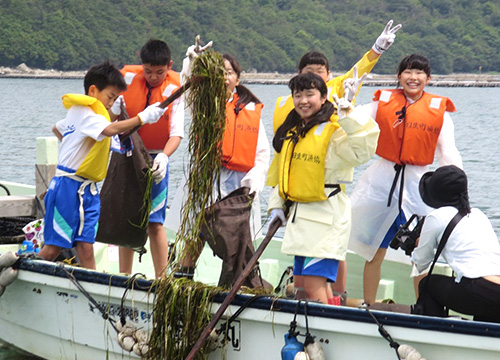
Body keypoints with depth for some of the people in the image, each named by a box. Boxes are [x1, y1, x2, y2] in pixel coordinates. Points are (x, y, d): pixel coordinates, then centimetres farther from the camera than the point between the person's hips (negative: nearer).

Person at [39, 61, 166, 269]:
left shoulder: (78, 113, 18)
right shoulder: (85, 114, -14)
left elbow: (57, 128, 37)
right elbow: (110, 130, -33)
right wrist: (143, 118, -34)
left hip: (86, 190, 9)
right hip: (67, 189, -9)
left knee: (85, 247, 0)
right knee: (53, 248, -4)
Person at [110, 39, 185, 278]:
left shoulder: (175, 90, -10)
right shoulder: (128, 78, -4)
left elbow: (177, 133, -16)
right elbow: (112, 115, 8)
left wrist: (164, 156, -31)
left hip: (155, 160, -3)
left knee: (154, 223, -9)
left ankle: (161, 278, -2)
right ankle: (124, 276, 18)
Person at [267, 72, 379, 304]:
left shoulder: (334, 131, -10)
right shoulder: (292, 132, 16)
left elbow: (362, 151, -28)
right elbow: (285, 172, 23)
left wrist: (350, 118, -33)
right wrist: (277, 204, 15)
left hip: (327, 216, -9)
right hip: (299, 215, 9)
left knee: (313, 285, -14)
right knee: (300, 281, 12)